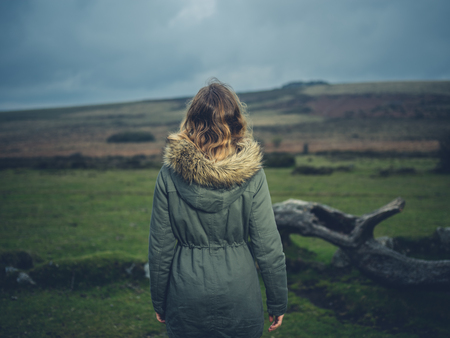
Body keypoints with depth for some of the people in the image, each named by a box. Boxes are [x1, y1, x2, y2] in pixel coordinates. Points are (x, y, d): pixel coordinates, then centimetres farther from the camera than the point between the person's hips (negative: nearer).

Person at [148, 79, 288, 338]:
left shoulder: (170, 174, -10)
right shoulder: (251, 174, -13)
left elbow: (160, 247, -5)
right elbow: (268, 246, -10)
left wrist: (159, 302, 9)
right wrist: (278, 304, 3)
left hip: (187, 299, 1)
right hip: (239, 297, 0)